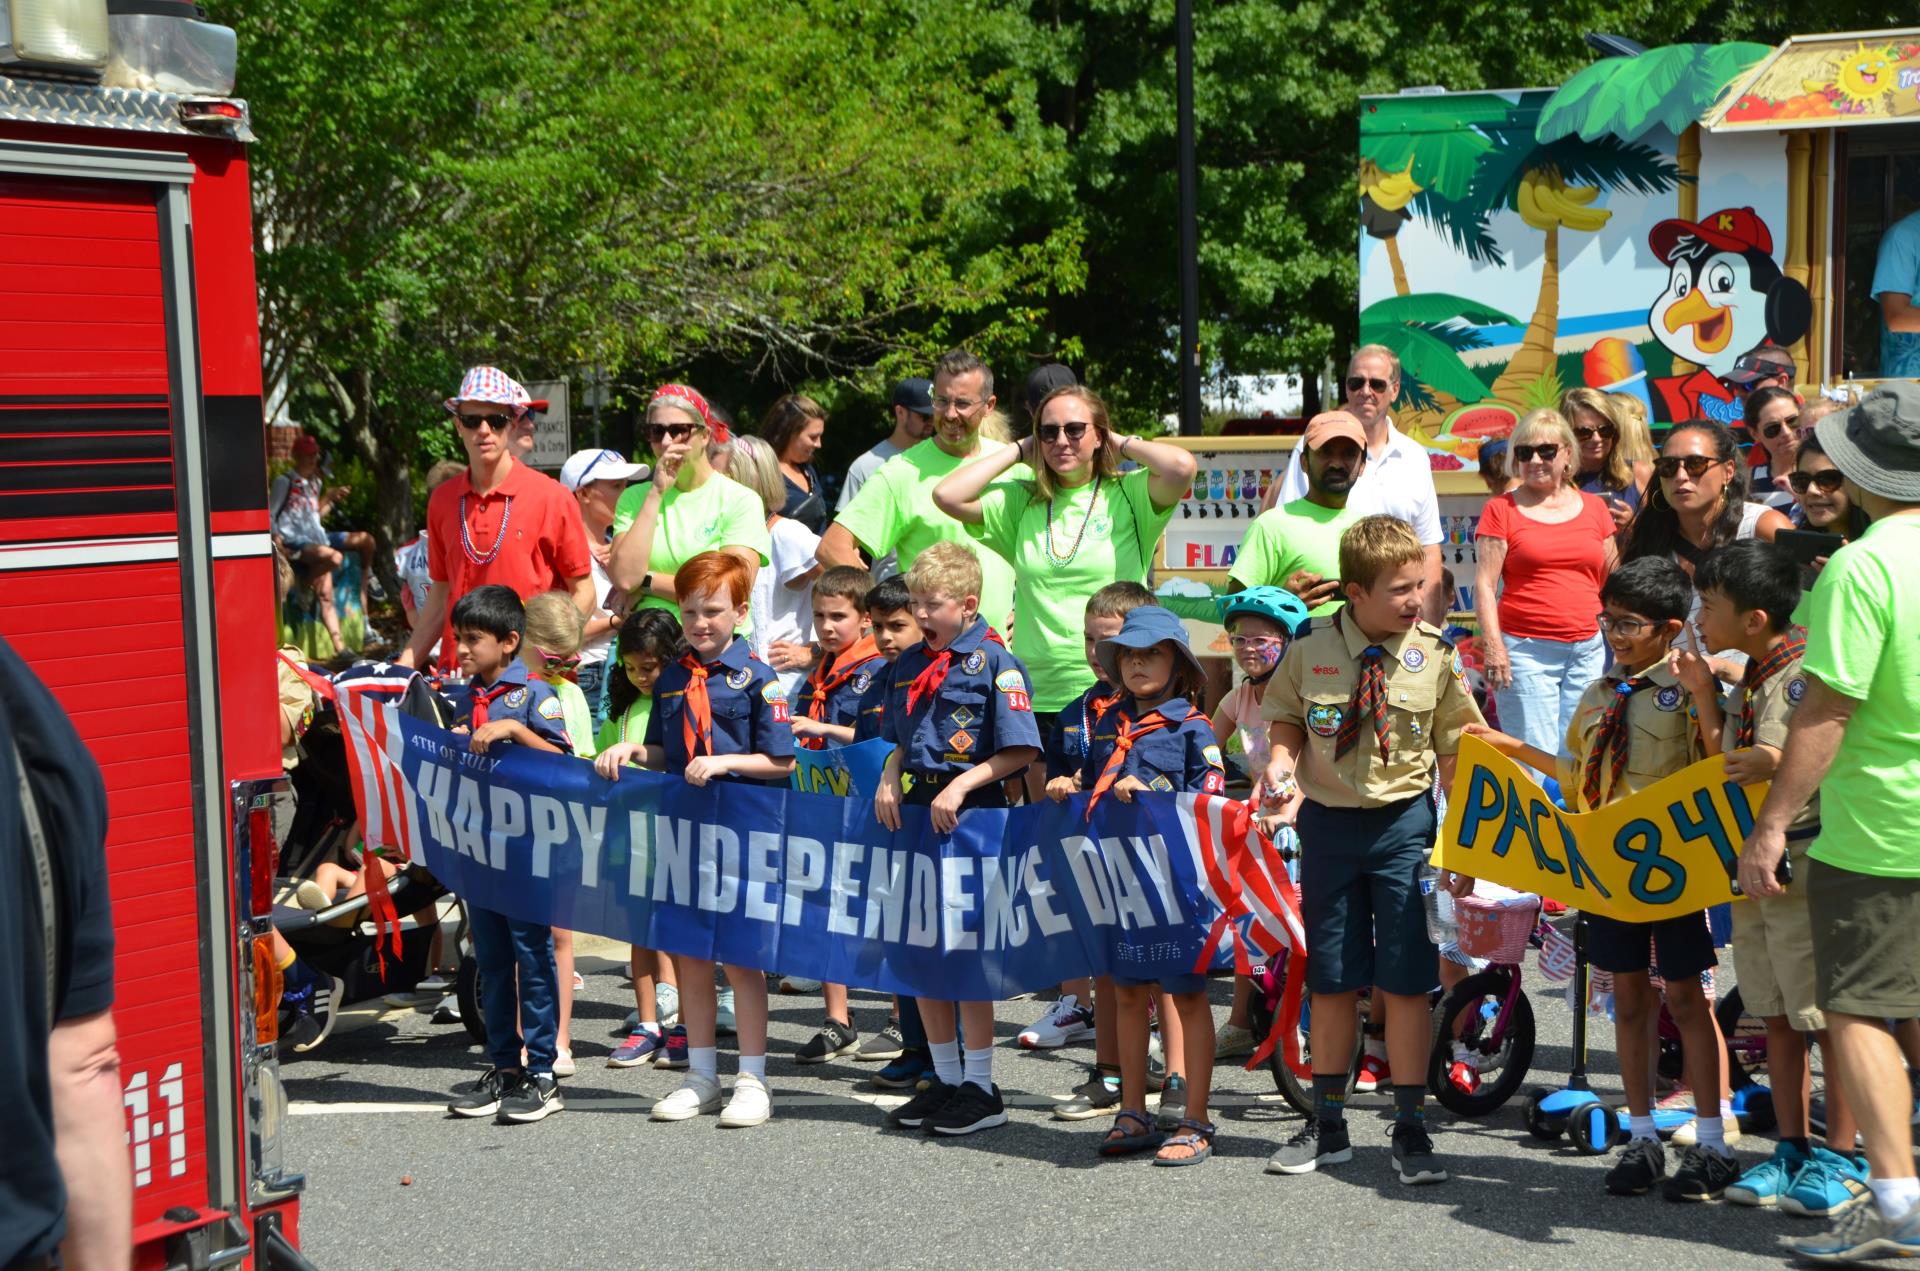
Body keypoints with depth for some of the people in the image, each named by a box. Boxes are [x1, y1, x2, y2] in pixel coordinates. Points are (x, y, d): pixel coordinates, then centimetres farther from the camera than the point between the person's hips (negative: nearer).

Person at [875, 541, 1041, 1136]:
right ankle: (945, 1079, 20)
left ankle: (980, 1088, 7)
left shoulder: (995, 664, -9)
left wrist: (960, 787, -20)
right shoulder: (909, 663, 12)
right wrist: (889, 781, 3)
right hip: (917, 817, 7)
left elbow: (1020, 751, -13)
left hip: (972, 819, -7)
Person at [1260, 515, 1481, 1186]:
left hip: (1403, 824, -1)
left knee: (1404, 983, 0)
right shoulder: (1311, 651, -5)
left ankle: (1410, 1129, 12)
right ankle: (1328, 1124, 23)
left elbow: (1456, 753, 0)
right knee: (1329, 981, 10)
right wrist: (1281, 758, -9)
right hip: (1328, 823, 1)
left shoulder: (1433, 655, -6)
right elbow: (1286, 716, 12)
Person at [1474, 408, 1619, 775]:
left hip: (1589, 650, 3)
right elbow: (1484, 583, -1)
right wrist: (1492, 644, -11)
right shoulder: (1501, 509, 5)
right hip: (1526, 650, -3)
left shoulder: (1594, 507, 14)